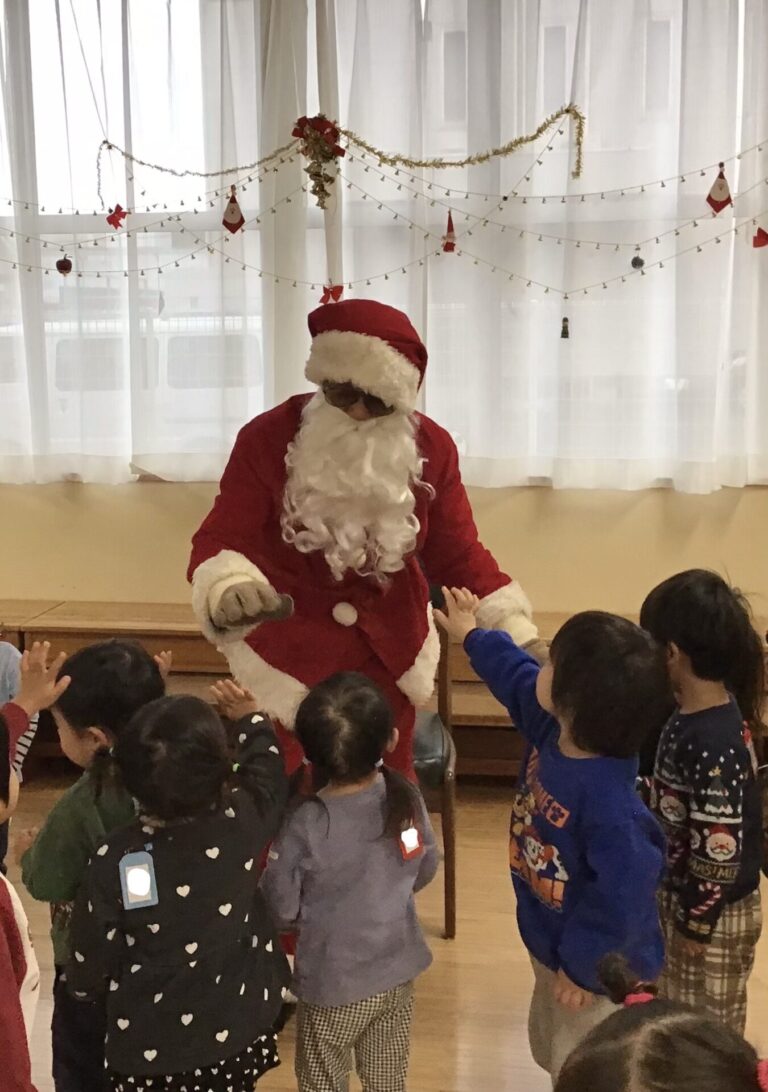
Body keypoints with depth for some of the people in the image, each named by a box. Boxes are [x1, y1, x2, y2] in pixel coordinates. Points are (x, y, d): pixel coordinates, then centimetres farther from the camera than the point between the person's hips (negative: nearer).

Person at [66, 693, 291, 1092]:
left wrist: (83, 983, 12)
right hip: (237, 1029, 2)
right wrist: (249, 715, 21)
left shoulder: (114, 861, -26)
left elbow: (90, 966, -11)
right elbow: (266, 760, 2)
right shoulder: (243, 820, -22)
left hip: (148, 1046, -2)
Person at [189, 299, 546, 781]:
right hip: (288, 653, -2)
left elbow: (459, 554, 0)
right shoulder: (267, 438, -15)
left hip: (389, 653, 3)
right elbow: (221, 540, -16)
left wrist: (519, 633, -9)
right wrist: (229, 591, -40)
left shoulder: (432, 448, -8)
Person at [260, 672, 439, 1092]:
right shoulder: (407, 799, -15)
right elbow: (425, 872, 1)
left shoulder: (305, 825, -27)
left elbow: (280, 906, -15)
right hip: (398, 971, 4)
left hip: (334, 983, -4)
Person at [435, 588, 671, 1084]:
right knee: (552, 1056, 29)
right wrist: (473, 635, 21)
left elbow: (624, 894, -32)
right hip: (550, 946, 9)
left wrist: (584, 969, -19)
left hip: (598, 969, -8)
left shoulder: (609, 801, -39)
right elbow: (517, 676, 8)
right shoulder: (555, 732, -13)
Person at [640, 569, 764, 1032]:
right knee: (681, 1013, 27)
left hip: (715, 909, -8)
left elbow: (720, 848, -28)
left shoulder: (714, 743, -33)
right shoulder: (693, 713, -5)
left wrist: (697, 923, -17)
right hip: (682, 892, 9)